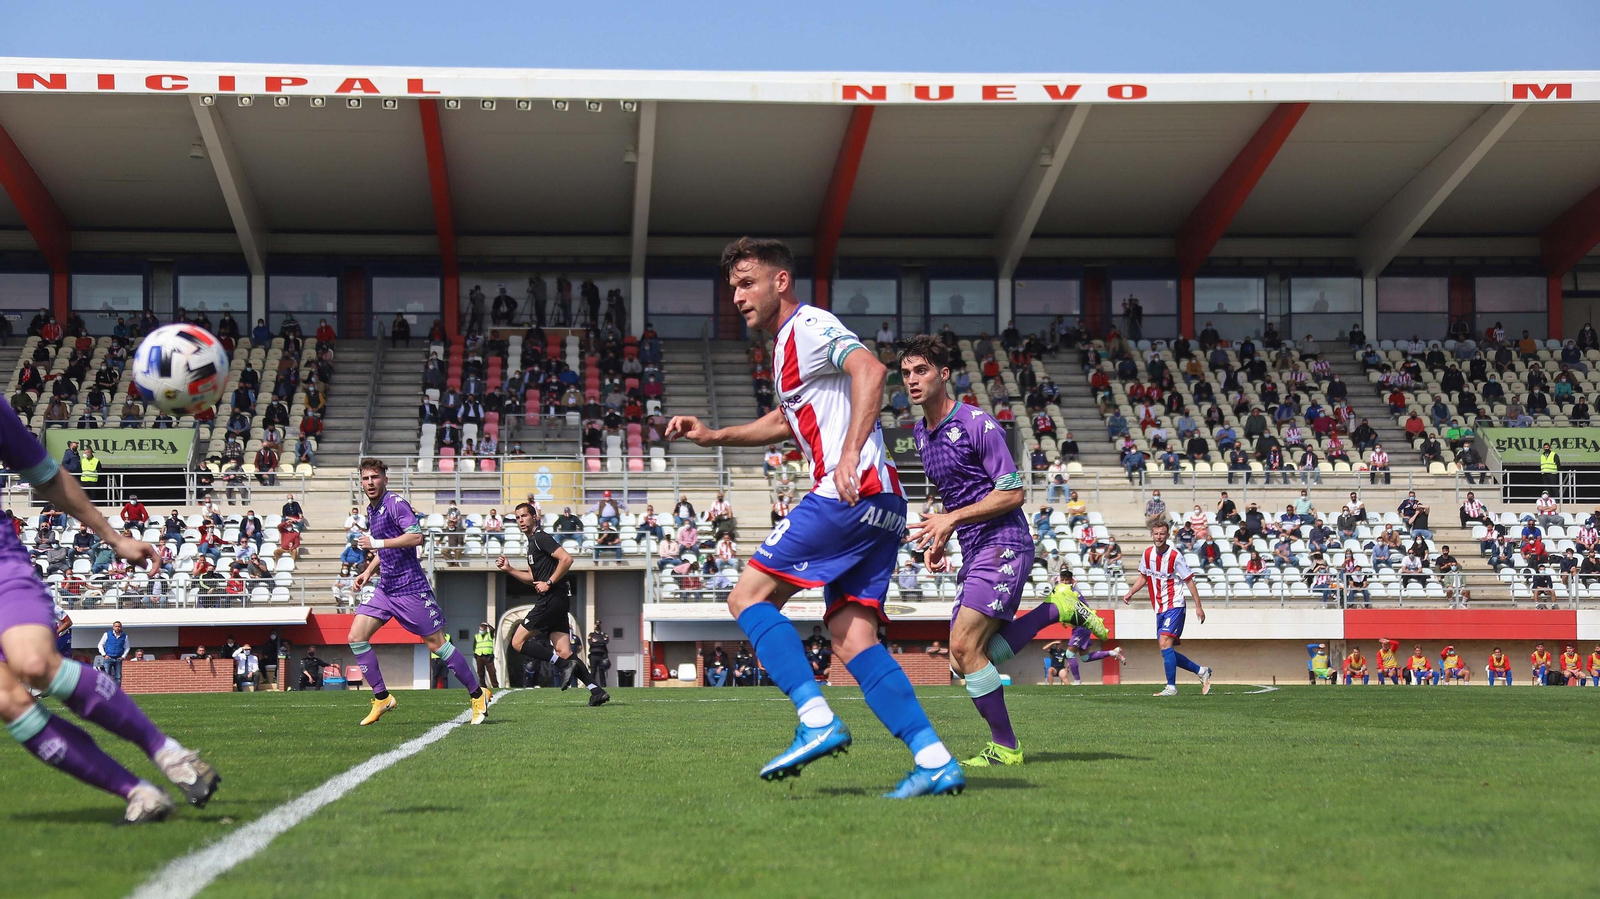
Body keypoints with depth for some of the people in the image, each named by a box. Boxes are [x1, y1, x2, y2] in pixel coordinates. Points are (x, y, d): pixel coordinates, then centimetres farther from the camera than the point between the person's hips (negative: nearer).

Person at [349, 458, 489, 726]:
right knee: (356, 636, -4)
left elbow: (416, 536, -25)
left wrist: (377, 543, -22)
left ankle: (478, 695, 8)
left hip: (410, 588, -8)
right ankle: (381, 698, 3)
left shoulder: (395, 503, -12)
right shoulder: (371, 510, 15)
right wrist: (368, 572, 15)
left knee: (436, 643, -5)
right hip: (385, 588, 8)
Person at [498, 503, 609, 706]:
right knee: (564, 652, 2)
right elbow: (533, 578, 30)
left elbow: (566, 559, -20)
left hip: (552, 599, -10)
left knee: (517, 642, -7)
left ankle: (564, 666, -14)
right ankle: (597, 691, -6)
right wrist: (509, 569, 19)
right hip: (557, 601, 10)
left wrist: (549, 583, -17)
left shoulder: (541, 538, -7)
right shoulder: (532, 542, 23)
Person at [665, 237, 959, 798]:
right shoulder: (788, 345, 27)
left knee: (748, 597, -6)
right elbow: (784, 422, 44)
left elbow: (870, 369, -21)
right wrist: (713, 436, 35)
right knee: (852, 640, 2)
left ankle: (817, 721, -17)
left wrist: (850, 456, -28)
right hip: (876, 503, 10)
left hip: (850, 493, -10)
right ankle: (935, 762, -7)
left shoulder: (807, 326, -3)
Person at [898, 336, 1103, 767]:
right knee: (965, 658, 1)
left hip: (1003, 545, -9)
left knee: (964, 647, -17)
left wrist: (951, 519, -15)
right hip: (974, 553, 9)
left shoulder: (977, 423, -11)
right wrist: (939, 535, 10)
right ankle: (1059, 607, 12)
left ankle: (1005, 748, -5)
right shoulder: (920, 433, 15)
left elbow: (1013, 493, -13)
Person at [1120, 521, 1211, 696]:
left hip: (1174, 606, -7)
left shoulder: (1174, 556, -13)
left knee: (1165, 642, -21)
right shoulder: (1147, 554, 5)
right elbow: (1143, 576, 19)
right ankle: (1202, 671, 24)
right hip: (1159, 609, 7)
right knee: (1167, 651, 7)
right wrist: (1130, 593, 5)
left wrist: (1198, 606, -9)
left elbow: (1189, 581, -8)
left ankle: (1171, 687, -18)